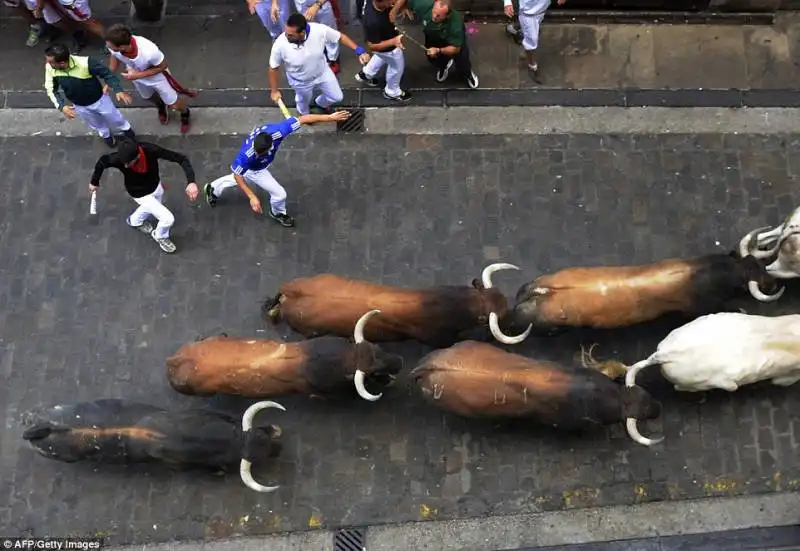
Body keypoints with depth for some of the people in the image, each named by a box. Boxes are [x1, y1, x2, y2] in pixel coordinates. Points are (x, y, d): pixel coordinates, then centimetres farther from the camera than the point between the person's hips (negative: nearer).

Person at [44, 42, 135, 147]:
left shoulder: (85, 63, -38)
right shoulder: (50, 68, -26)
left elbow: (106, 74, -24)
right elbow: (50, 89, -9)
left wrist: (118, 90, -37)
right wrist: (61, 106, -21)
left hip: (99, 99, -3)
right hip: (80, 106, 3)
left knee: (114, 118, 22)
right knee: (96, 124, 29)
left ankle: (126, 128, 58)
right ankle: (106, 135, 63)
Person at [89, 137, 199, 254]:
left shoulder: (150, 150, -37)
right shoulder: (118, 159, -37)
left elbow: (181, 158, -36)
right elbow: (102, 162, -14)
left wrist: (191, 182, -50)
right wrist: (94, 182, 4)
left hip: (156, 186, 3)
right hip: (140, 194, -3)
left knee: (152, 208, 32)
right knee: (168, 219, -5)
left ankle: (134, 221, 64)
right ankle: (160, 236, 29)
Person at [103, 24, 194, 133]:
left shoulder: (149, 51, -47)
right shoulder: (113, 46, -34)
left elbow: (163, 66, -26)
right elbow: (114, 56, -8)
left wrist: (138, 75, -31)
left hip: (157, 77, -4)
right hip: (136, 75, 4)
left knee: (174, 105, 14)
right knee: (148, 97, 32)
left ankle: (185, 114, 50)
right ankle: (161, 107, 66)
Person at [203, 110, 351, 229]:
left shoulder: (276, 131, -42)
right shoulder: (247, 155, -47)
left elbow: (302, 119, -34)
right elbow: (237, 175, -30)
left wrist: (330, 117, -33)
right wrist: (252, 196, -34)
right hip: (254, 170, -5)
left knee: (245, 176, 35)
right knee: (279, 194, 1)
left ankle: (213, 188, 60)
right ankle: (277, 213, 38)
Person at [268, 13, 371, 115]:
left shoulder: (319, 30, -36)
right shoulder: (280, 45, -37)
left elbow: (340, 37, -17)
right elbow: (273, 68, -19)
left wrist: (359, 51, -24)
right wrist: (274, 90, -9)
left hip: (322, 72, 2)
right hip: (300, 82, -2)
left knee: (336, 97, 21)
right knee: (304, 101, 27)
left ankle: (319, 103, 58)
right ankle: (304, 115, 66)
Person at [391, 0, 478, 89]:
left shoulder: (456, 22, -44)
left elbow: (456, 48, -32)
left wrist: (439, 51, -46)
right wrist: (394, 12, -34)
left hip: (455, 38, -3)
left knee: (461, 64, -1)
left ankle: (468, 73, 37)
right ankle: (444, 65, 43)